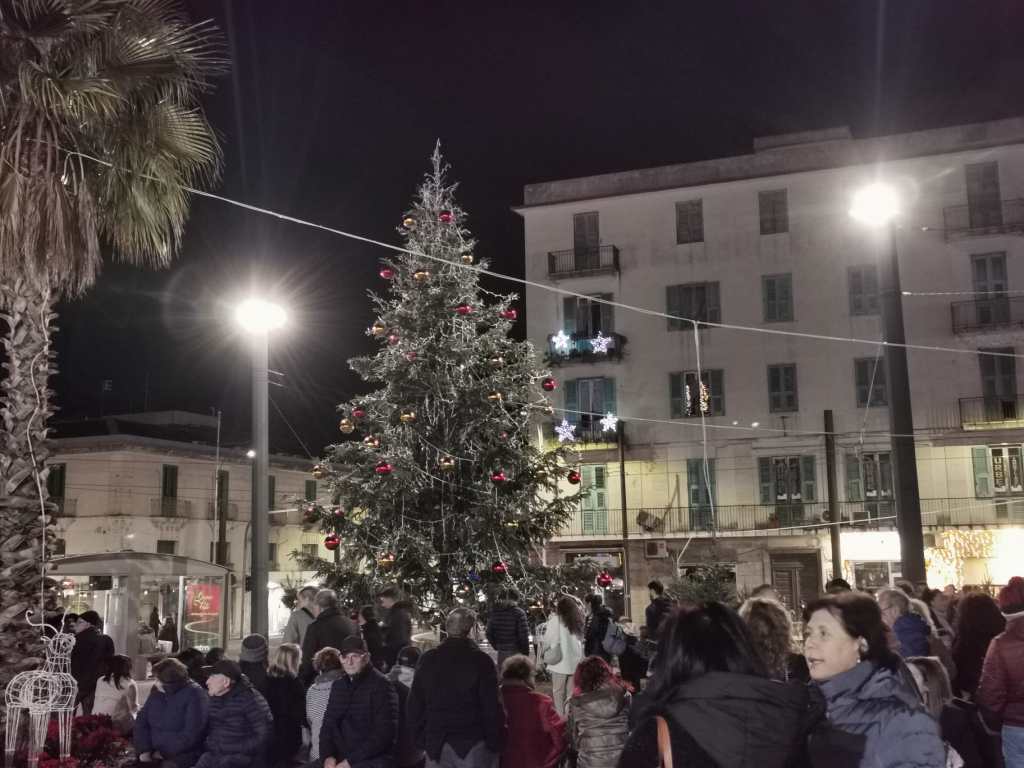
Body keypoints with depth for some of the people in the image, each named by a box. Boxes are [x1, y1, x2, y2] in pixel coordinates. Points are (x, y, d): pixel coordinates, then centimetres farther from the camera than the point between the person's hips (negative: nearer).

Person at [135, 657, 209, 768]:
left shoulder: (194, 695, -12)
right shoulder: (157, 692, 7)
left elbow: (191, 734, -16)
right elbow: (141, 721, 8)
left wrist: (164, 753, -14)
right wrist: (144, 749, -6)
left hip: (182, 755, -6)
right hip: (154, 753, 6)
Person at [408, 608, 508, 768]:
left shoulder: (428, 659, 2)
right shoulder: (481, 660, -11)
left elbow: (415, 704, 8)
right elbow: (492, 708, -11)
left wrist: (422, 738, 16)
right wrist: (496, 743, -1)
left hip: (436, 744, 4)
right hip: (474, 743, -4)